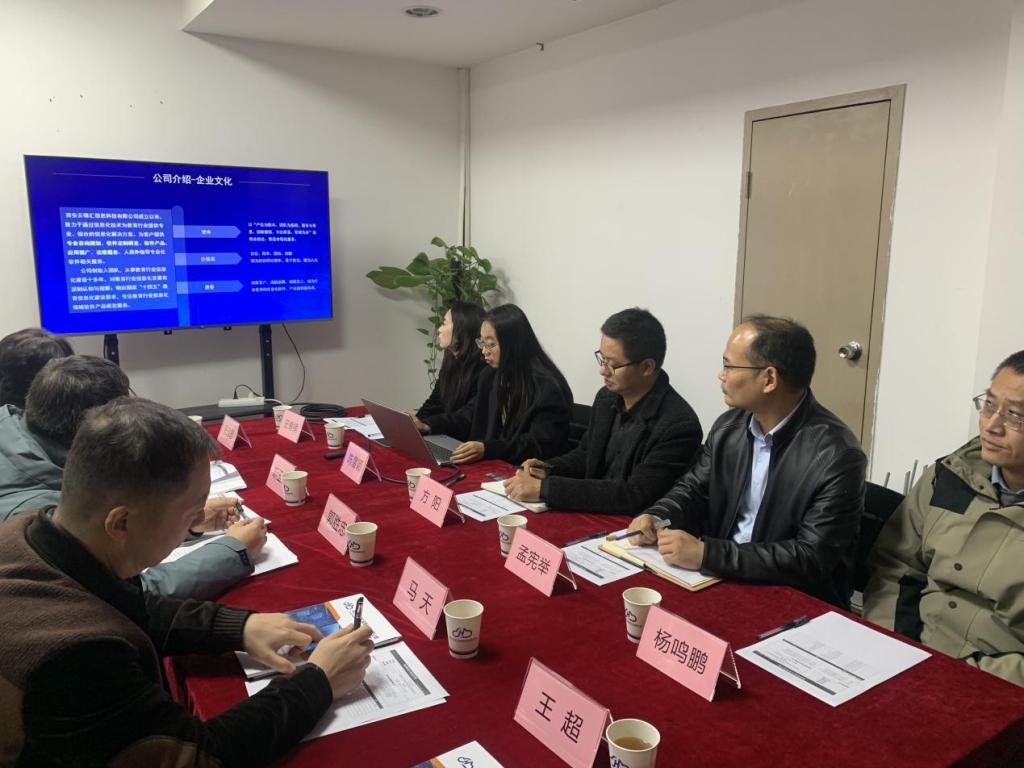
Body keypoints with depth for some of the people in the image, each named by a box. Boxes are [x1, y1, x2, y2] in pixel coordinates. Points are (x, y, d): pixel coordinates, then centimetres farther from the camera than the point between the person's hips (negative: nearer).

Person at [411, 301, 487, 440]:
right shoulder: (451, 362, 10)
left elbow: (469, 417, -23)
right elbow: (435, 402, 12)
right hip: (447, 438, 8)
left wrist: (426, 426, -31)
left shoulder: (482, 368, -18)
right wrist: (414, 421, -6)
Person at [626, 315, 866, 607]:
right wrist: (656, 517, -11)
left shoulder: (837, 457, -21)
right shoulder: (729, 425, 0)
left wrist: (706, 554, -28)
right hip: (720, 580, 6)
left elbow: (812, 558, -24)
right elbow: (694, 488, 11)